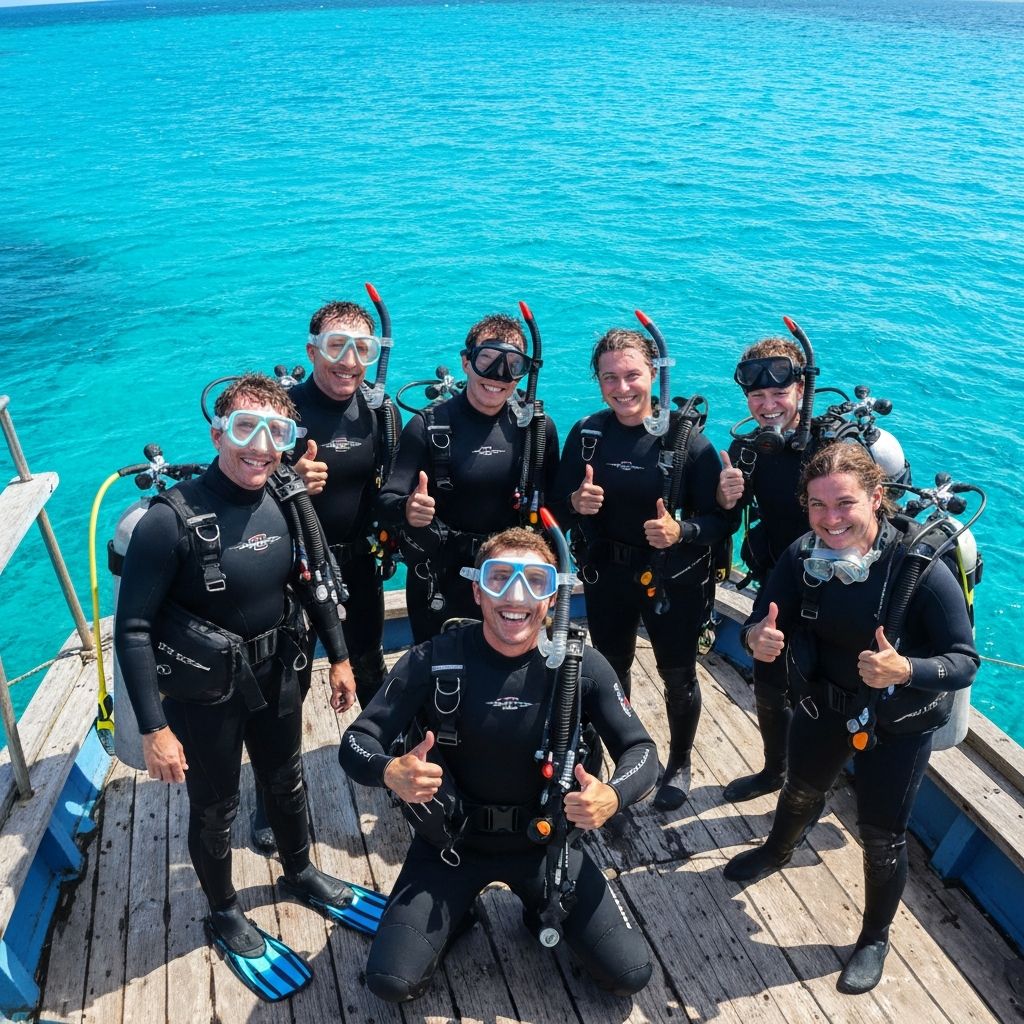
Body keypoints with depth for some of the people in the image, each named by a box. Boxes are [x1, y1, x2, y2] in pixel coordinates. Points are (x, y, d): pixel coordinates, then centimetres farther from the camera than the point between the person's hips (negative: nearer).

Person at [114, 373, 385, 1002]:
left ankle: (301, 874, 53)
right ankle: (226, 917, 43)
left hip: (276, 676, 5)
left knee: (288, 783, 25)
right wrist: (154, 729, -20)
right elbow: (133, 628, -21)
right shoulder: (173, 519, -26)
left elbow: (316, 584, 4)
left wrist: (339, 657, 10)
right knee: (216, 809, 16)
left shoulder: (287, 502, -11)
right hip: (203, 692, -4)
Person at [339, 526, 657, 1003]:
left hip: (545, 839, 1)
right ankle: (457, 910, 18)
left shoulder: (582, 666, -17)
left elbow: (640, 749, -10)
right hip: (452, 839, 0)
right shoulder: (433, 660, -21)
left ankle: (543, 910, 23)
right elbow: (356, 741, -17)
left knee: (630, 974, -5)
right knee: (392, 982, -12)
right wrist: (390, 772, -41)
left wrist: (613, 795, -33)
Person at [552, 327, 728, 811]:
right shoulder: (587, 433, -7)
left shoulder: (687, 438, -16)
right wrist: (576, 502, -24)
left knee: (677, 675, 16)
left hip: (674, 578, -2)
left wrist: (680, 531, -33)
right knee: (609, 670, 20)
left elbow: (719, 518, -14)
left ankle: (679, 765, 43)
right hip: (606, 574, 3)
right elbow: (559, 504, -2)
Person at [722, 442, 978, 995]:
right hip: (825, 702, 4)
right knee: (801, 789, 28)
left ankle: (875, 939, 41)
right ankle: (776, 852, 62)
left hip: (899, 724, -3)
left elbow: (965, 660, -25)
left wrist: (904, 671, -44)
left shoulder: (921, 568, -31)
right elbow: (761, 620, -11)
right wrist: (757, 638, -35)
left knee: (882, 835, 11)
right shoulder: (803, 555, -21)